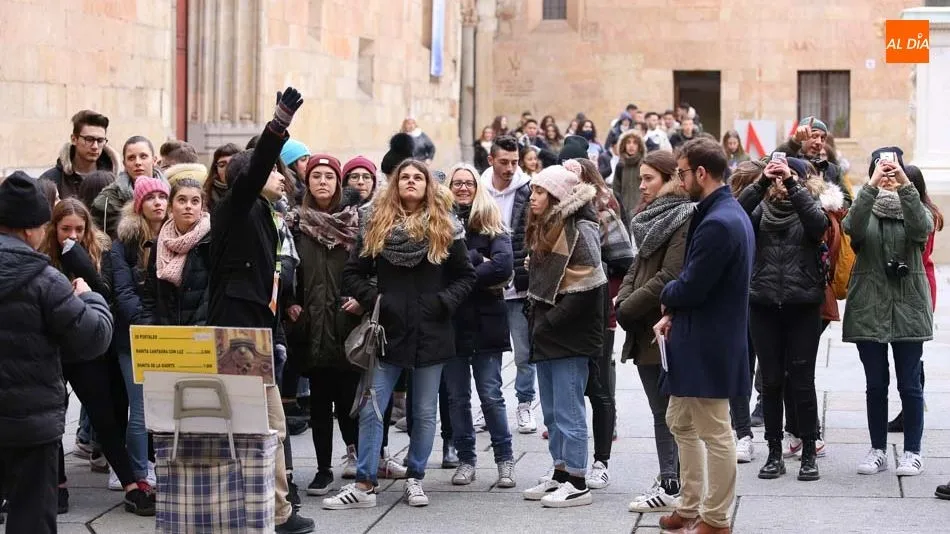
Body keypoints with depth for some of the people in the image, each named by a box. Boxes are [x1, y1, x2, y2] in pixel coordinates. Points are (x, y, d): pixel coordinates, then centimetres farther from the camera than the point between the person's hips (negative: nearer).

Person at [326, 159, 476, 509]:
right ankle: (364, 485, 3)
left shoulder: (445, 228, 2)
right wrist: (373, 299, -8)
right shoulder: (376, 226, 3)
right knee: (371, 408, -2)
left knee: (425, 412, 8)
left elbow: (466, 276, 6)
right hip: (388, 330, 0)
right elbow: (353, 273, 6)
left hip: (430, 333, 0)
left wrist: (443, 302, -8)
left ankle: (415, 478, 21)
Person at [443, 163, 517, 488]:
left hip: (485, 319, -1)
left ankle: (505, 459, 10)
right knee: (457, 396, 7)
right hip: (451, 320, 1)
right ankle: (465, 460, 17)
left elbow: (504, 265, -12)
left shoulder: (491, 223, 3)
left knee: (491, 395, -1)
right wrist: (477, 260, -13)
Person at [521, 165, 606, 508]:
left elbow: (586, 289, -20)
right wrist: (535, 319, 11)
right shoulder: (543, 230, 14)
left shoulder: (579, 232, -14)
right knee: (552, 412, 15)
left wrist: (550, 322, -16)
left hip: (570, 337, -9)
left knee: (568, 411, -5)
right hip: (547, 336, 9)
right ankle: (560, 474, 24)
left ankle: (577, 483, 1)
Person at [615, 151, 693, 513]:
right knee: (662, 411, 12)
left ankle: (671, 488, 1)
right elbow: (638, 266, 17)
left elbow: (668, 278, -20)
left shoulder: (685, 220, -13)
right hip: (646, 330, 9)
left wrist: (628, 307, -14)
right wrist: (623, 297, -2)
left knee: (667, 412, -4)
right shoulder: (653, 218, 16)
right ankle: (669, 482, 18)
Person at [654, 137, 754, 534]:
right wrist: (672, 315, 2)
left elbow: (690, 288, -23)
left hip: (708, 344, -10)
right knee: (681, 423, 19)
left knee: (715, 434, 2)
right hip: (698, 338, 10)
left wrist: (666, 297, -2)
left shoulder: (717, 223, -24)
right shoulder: (729, 212, 9)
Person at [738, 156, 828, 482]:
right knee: (771, 380, 5)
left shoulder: (810, 207, 5)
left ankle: (809, 452, 10)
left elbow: (818, 223, -18)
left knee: (802, 380, 0)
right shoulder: (761, 209, 8)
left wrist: (792, 184, -20)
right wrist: (762, 182, -21)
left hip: (803, 305, -2)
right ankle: (774, 452, 14)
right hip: (763, 305, 2)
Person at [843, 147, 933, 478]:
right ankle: (878, 450, 16)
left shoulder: (913, 207, 5)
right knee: (875, 385, 7)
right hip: (869, 308, 1)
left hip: (908, 308, 0)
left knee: (909, 384, 3)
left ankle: (912, 451, 11)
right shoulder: (863, 208, 4)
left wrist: (905, 185, -29)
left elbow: (921, 229, -19)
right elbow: (853, 228, -20)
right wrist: (872, 186, -31)